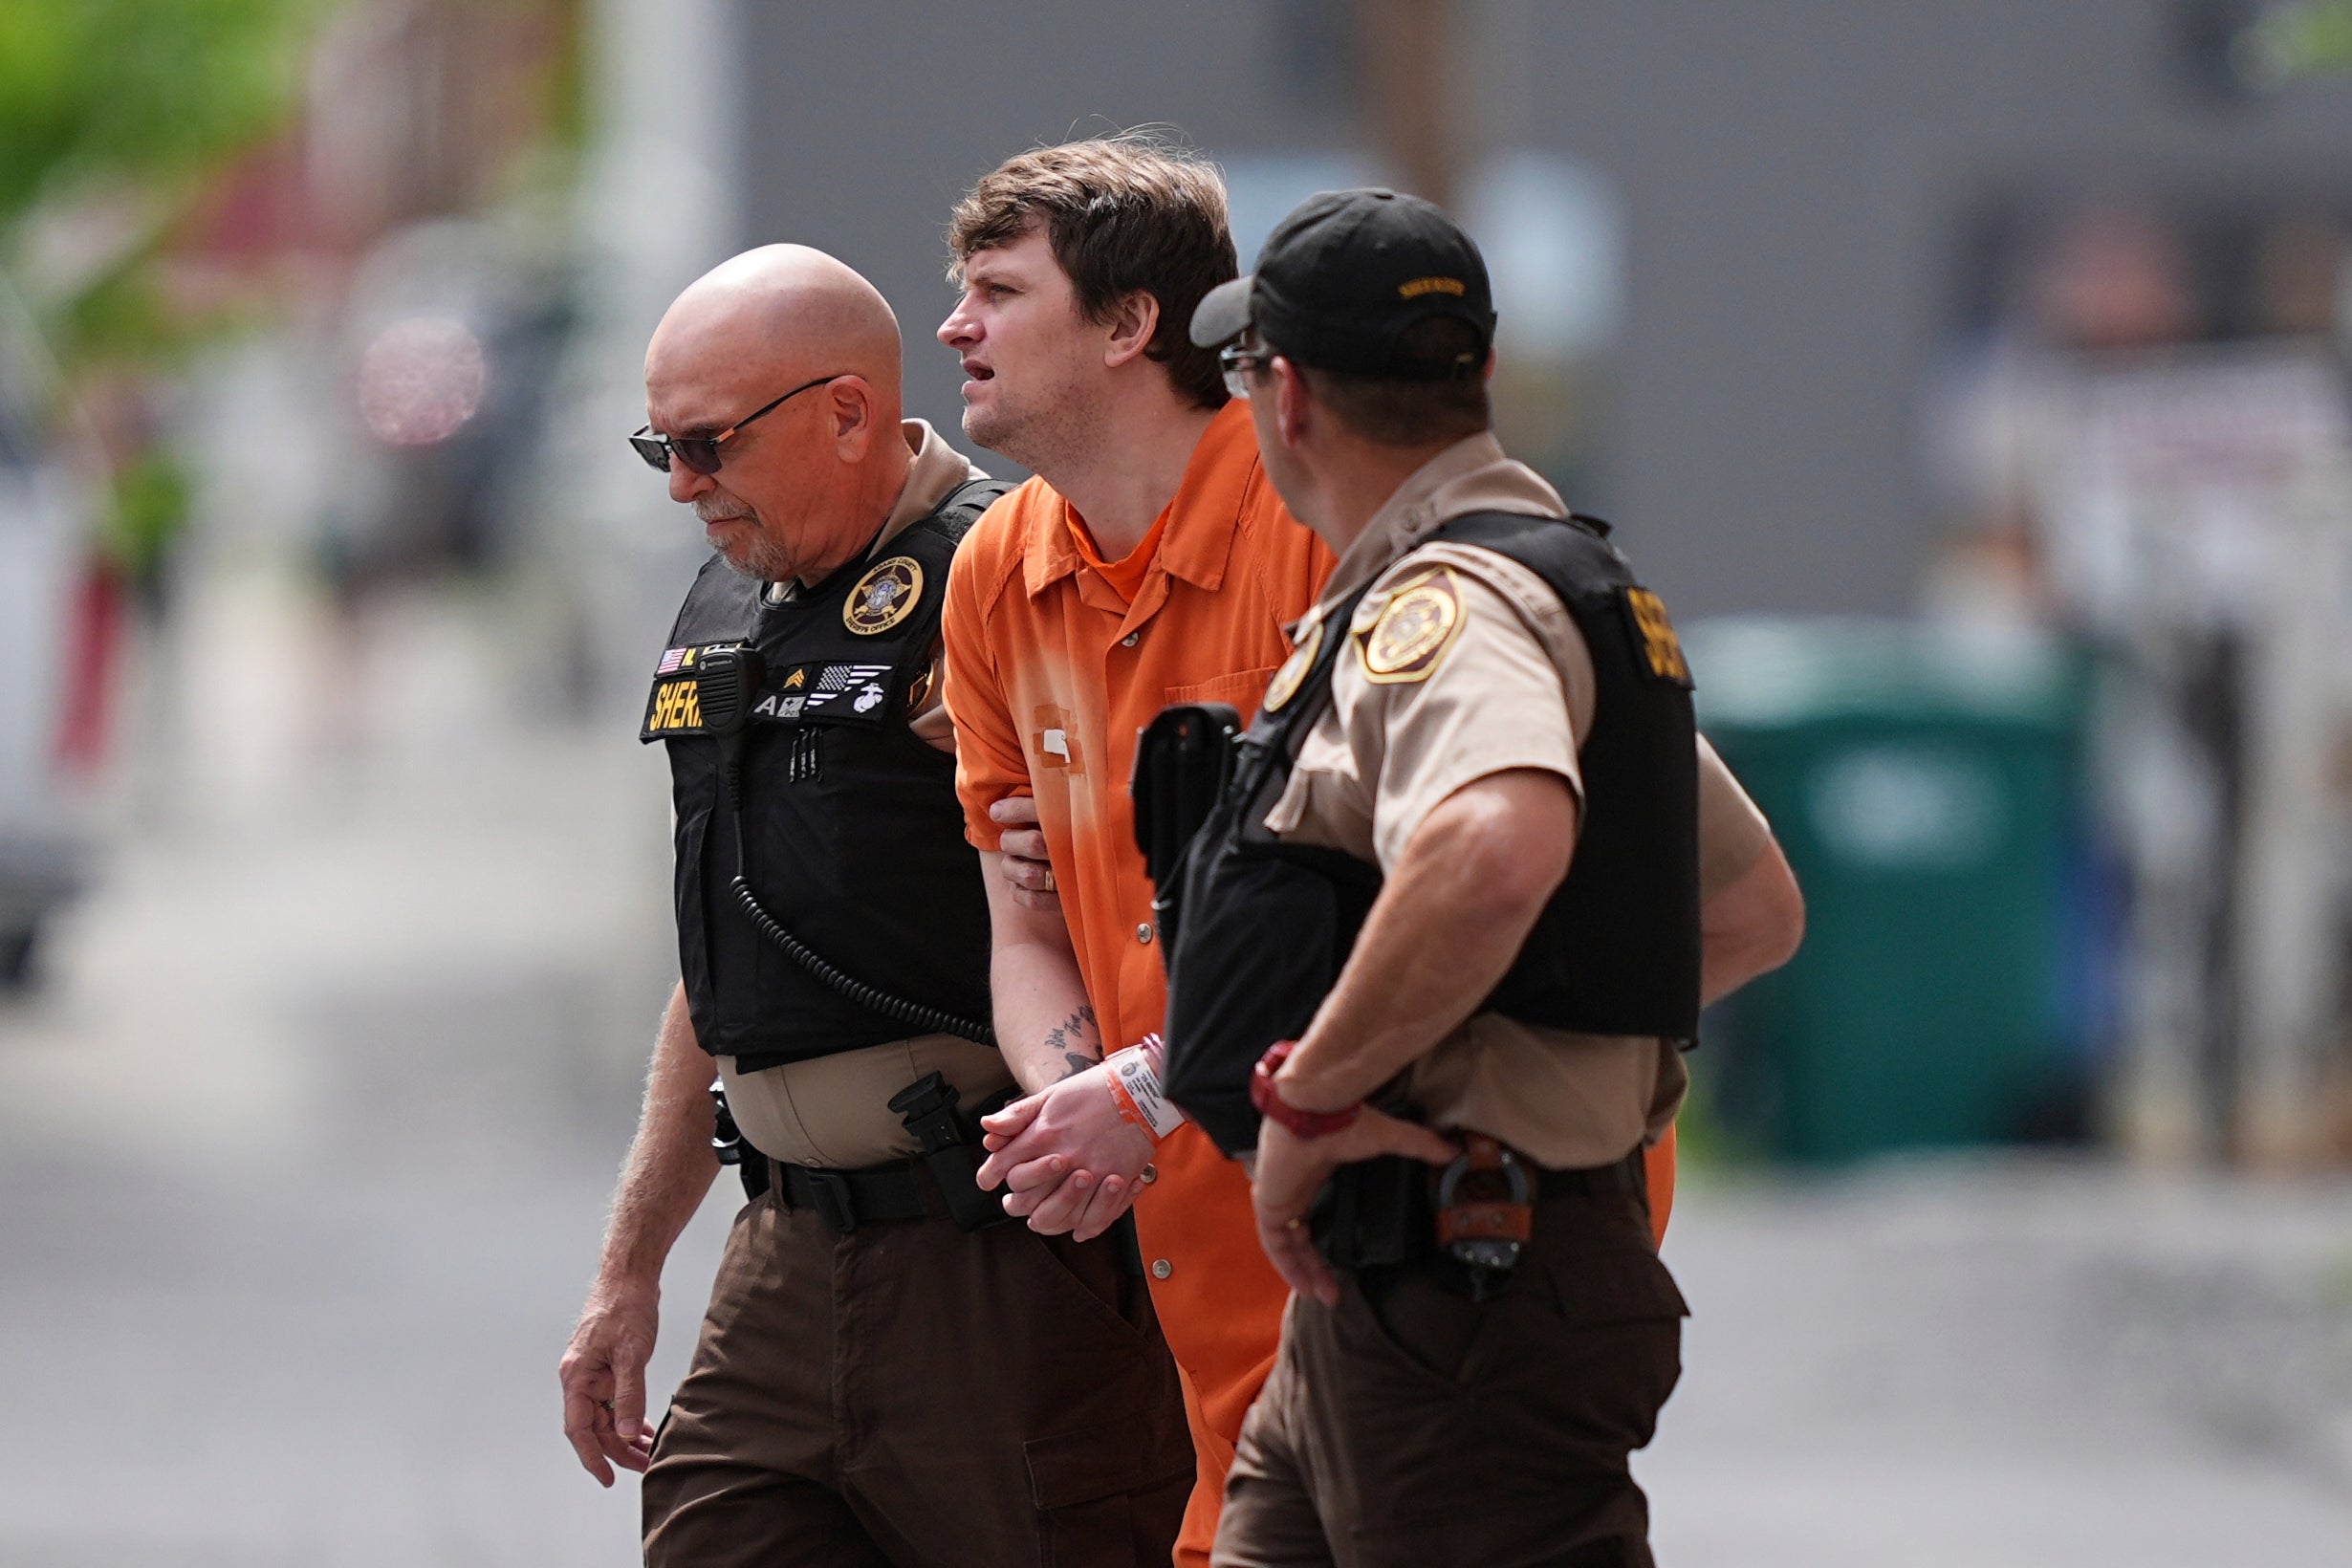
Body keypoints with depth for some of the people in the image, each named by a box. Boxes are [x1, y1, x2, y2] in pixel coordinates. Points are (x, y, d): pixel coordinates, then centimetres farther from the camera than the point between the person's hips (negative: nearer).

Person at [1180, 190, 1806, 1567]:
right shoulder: (1573, 586, 18)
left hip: (1469, 1302, -10)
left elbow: (1497, 846, -39)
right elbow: (1758, 909, 28)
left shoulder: (1439, 608, -16)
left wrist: (1312, 1091, -27)